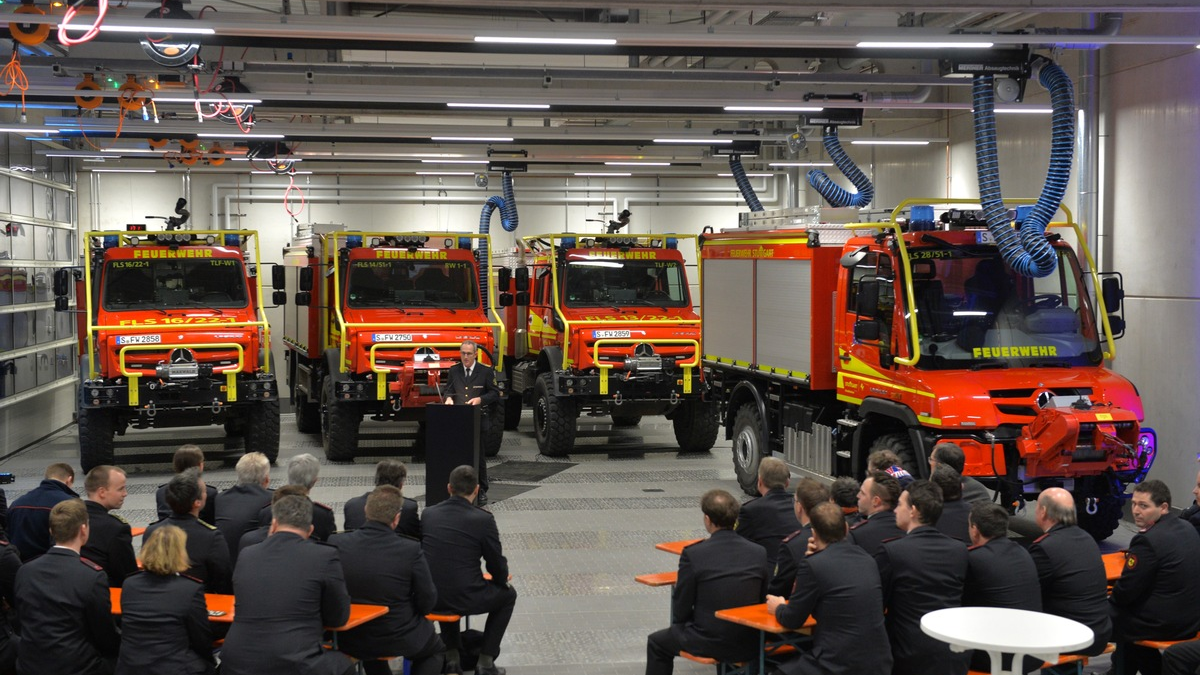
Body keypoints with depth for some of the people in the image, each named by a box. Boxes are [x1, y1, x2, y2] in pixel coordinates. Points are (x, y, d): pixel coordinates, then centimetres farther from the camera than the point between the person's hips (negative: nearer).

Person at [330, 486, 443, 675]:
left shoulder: (337, 543, -15)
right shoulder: (411, 550, -22)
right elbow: (427, 603, -12)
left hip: (351, 641, 3)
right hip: (399, 641, -2)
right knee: (434, 648, 31)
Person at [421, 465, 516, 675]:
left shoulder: (428, 514, 1)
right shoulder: (483, 520, -12)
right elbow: (499, 572, -5)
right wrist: (502, 578, 19)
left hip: (429, 597, 4)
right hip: (464, 599, -4)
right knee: (508, 594, 25)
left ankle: (451, 658, 31)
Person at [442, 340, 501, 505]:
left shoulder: (486, 372, 0)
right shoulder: (454, 371, 10)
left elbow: (495, 393, 1)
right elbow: (448, 389, 16)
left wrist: (480, 399, -15)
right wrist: (449, 398, -7)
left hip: (479, 419, -3)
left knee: (479, 455, 3)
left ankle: (481, 491, 11)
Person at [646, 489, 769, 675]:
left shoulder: (692, 554, -15)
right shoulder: (760, 553, -5)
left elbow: (681, 610, -7)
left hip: (709, 643, -4)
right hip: (749, 645, 4)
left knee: (656, 643, 23)